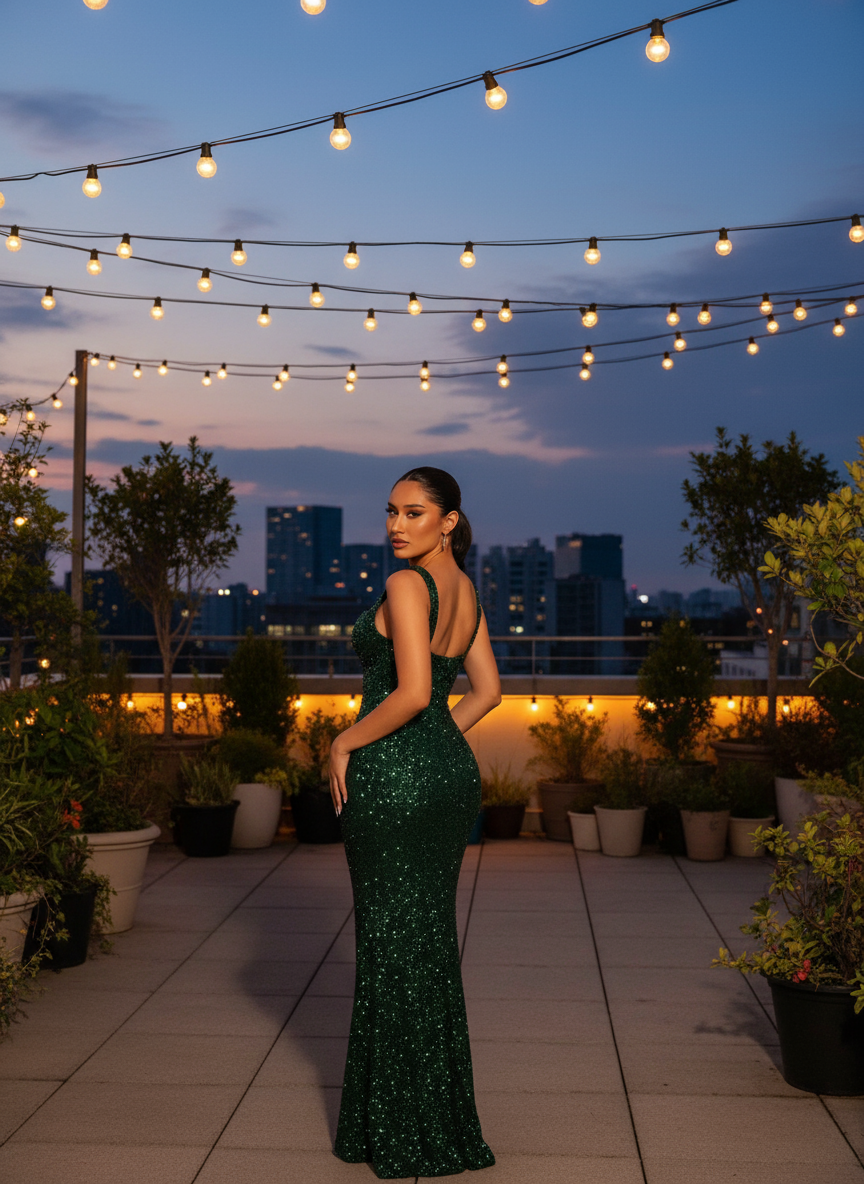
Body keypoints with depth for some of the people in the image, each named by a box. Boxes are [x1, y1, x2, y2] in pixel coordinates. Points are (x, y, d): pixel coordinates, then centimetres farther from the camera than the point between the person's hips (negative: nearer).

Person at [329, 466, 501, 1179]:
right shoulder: (466, 591, 12)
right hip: (454, 771, 9)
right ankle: (445, 1121, 27)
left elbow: (413, 691, -23)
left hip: (393, 774, -9)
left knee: (393, 941, 2)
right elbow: (488, 692, 16)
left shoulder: (407, 585, -14)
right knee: (433, 939, 16)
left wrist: (345, 742, -11)